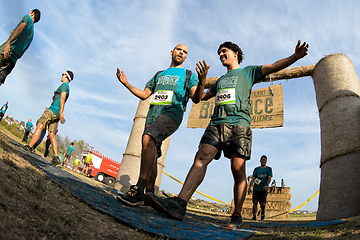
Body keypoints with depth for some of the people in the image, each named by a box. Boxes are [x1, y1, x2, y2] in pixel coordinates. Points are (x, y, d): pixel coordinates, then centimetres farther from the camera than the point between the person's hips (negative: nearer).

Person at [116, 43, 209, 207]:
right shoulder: (159, 74, 29)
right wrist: (126, 83, 15)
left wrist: (202, 82, -19)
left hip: (172, 113, -6)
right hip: (153, 113, 6)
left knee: (148, 139, -30)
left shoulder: (189, 75, 16)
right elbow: (144, 95, 26)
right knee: (151, 155, 0)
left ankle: (139, 191, -32)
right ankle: (150, 194, 9)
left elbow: (196, 99, 1)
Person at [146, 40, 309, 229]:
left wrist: (296, 56, -7)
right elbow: (203, 95, 46)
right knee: (201, 157, -18)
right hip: (216, 124, 4)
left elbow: (274, 66, 7)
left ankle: (237, 216, 2)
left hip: (238, 124, -3)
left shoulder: (248, 71, 19)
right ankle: (180, 203, -32)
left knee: (238, 169, -8)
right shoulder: (220, 80, 34)